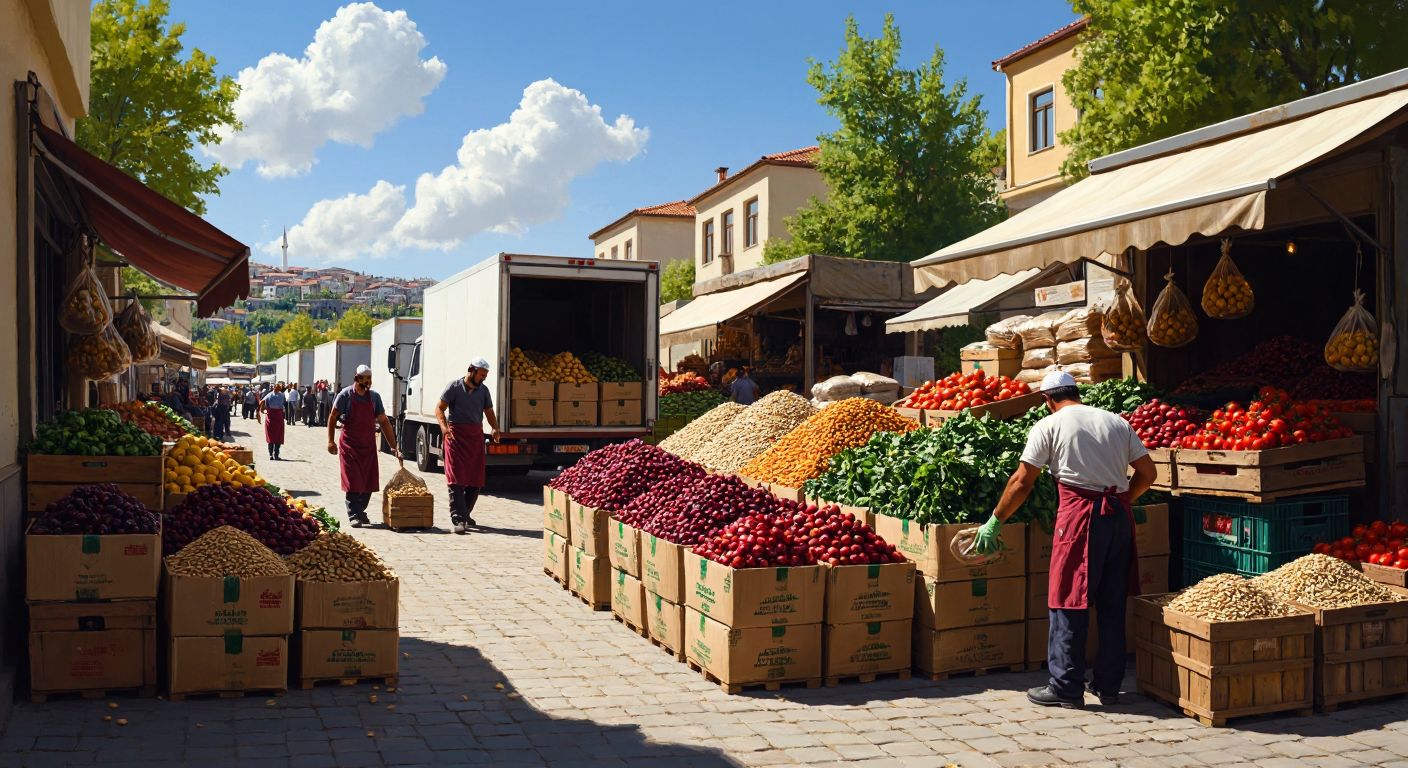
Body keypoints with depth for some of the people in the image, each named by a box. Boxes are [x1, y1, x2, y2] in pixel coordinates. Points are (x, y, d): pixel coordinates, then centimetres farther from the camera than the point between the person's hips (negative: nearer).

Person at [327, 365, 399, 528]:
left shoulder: (374, 397, 3)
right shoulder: (346, 395, -8)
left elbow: (384, 422, 6)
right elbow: (333, 417, -1)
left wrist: (394, 447, 2)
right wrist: (330, 441, -8)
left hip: (369, 445, 4)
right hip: (349, 445, -4)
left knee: (369, 483, 6)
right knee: (353, 482, -7)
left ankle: (361, 511, 22)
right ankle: (354, 516, -3)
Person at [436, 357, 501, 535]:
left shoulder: (483, 390, 10)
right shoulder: (455, 387, -5)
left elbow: (489, 412, 14)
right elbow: (439, 408, -5)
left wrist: (495, 428, -6)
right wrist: (444, 426, -23)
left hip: (476, 435, 5)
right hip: (456, 435, -5)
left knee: (476, 479, 7)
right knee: (456, 479, -9)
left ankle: (465, 514, 23)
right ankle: (459, 520, -14)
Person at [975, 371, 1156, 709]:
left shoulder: (1049, 426, 1)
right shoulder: (1117, 422, 15)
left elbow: (1021, 482, -2)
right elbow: (1147, 473, 13)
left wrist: (994, 523, 6)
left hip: (1080, 515, -5)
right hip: (1120, 516, 5)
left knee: (1069, 604, 1)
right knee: (1113, 604, 12)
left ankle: (1066, 688, 4)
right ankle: (1108, 685, 20)